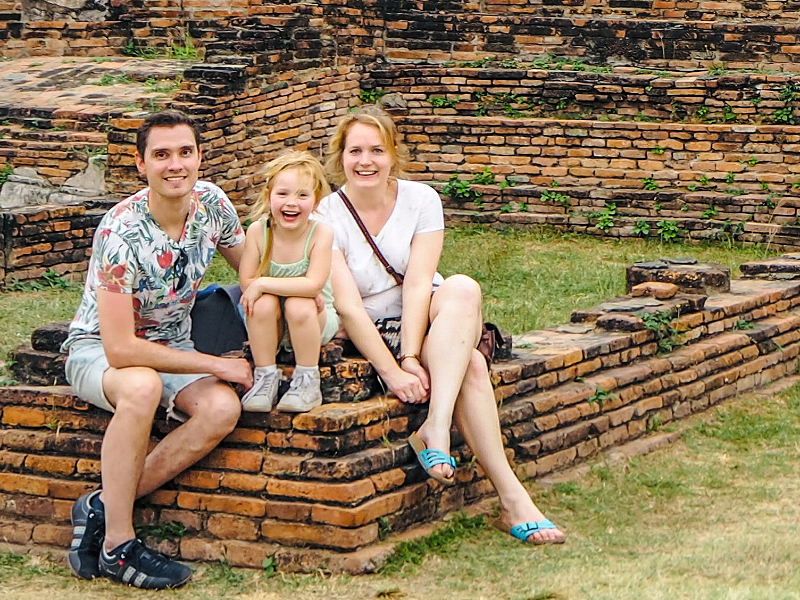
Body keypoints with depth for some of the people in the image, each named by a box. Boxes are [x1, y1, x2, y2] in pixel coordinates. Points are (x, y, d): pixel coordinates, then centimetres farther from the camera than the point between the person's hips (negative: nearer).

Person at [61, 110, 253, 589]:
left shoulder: (212, 202, -9)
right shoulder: (121, 232, -28)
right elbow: (121, 350, -30)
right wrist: (216, 365, -24)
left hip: (172, 345, 6)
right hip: (99, 349, -5)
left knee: (223, 409, -27)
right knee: (141, 387, -41)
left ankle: (103, 507, -17)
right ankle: (118, 545, -28)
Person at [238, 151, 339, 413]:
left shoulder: (320, 233, -20)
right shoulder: (258, 231, -13)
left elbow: (313, 285, -29)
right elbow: (247, 282, -15)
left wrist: (263, 284, -28)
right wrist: (297, 287, -23)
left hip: (314, 322, -2)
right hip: (270, 324, 2)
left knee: (299, 305, -33)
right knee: (264, 302, -29)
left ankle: (307, 382, -15)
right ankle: (265, 379, -15)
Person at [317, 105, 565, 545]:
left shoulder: (421, 200, 0)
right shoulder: (326, 218, -6)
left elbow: (418, 285, -12)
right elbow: (348, 306, -16)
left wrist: (411, 357, -26)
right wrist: (392, 371, -27)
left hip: (426, 322, 3)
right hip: (372, 337, -3)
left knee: (462, 288, -34)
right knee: (471, 366, -32)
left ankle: (435, 428, -44)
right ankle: (510, 498, -36)